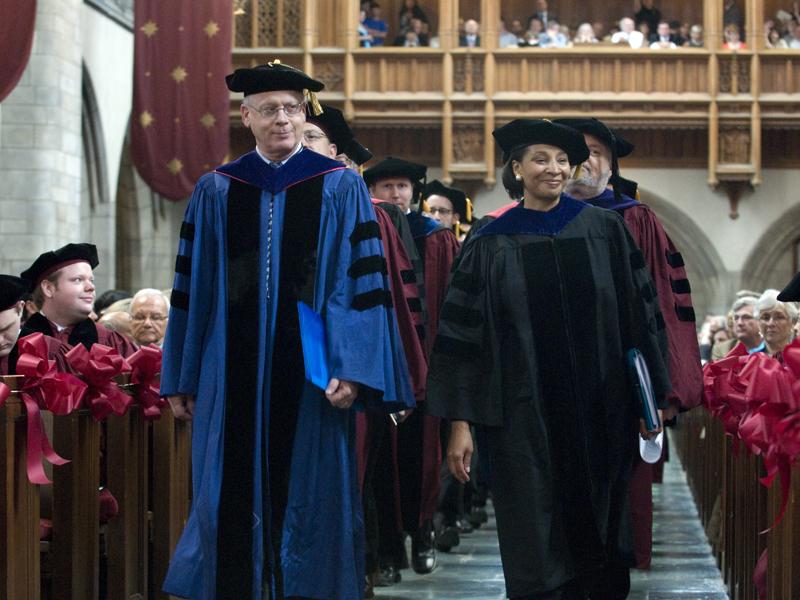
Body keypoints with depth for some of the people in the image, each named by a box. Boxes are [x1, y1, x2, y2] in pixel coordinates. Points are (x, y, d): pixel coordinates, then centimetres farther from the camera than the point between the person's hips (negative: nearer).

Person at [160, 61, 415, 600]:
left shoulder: (341, 187, 2)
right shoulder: (216, 191, 9)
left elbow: (362, 282, -3)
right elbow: (192, 289, 10)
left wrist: (352, 370, -13)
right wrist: (180, 378, 7)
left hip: (309, 368, -2)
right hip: (234, 369, 2)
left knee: (310, 491, 1)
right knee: (234, 496, 2)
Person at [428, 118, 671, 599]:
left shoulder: (605, 230, 4)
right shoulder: (491, 246, 1)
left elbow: (642, 313, 6)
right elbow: (462, 335, 0)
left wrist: (653, 396, 2)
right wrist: (460, 423, -5)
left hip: (602, 414, 1)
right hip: (525, 417, -1)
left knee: (599, 534, 9)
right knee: (538, 546, 0)